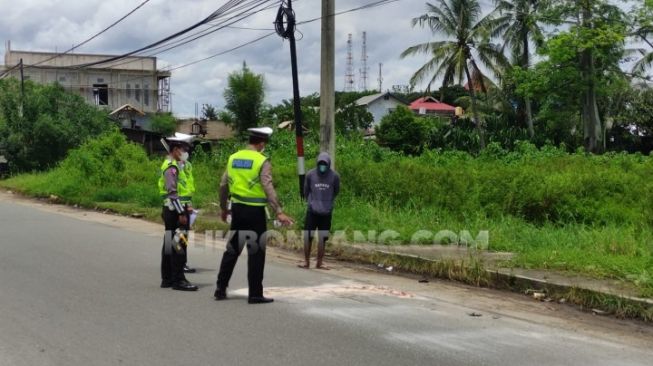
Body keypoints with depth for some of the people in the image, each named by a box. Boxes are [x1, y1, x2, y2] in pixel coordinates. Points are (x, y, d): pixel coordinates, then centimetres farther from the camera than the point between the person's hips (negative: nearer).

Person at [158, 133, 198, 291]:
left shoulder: (176, 165, 17)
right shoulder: (171, 167, -14)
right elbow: (172, 193, -21)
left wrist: (185, 209, 20)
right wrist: (181, 213, -22)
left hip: (171, 211, 11)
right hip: (175, 211, -11)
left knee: (170, 245, 13)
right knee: (178, 245, -8)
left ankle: (167, 278, 20)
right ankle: (178, 280, -5)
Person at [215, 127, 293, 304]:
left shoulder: (233, 158, 7)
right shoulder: (262, 161, -11)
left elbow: (223, 185, 11)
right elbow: (268, 189, -20)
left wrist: (223, 208, 23)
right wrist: (279, 212, -22)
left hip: (237, 209, 6)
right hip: (255, 211, -6)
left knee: (232, 249, 16)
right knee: (256, 253, 2)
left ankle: (221, 289, 19)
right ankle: (255, 294, 4)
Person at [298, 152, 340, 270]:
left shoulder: (334, 176, -6)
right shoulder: (310, 175, -6)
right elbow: (306, 191, 8)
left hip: (326, 212, 0)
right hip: (312, 211, 0)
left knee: (322, 238, 7)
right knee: (308, 237, 1)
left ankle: (320, 262, 16)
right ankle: (306, 261, 12)